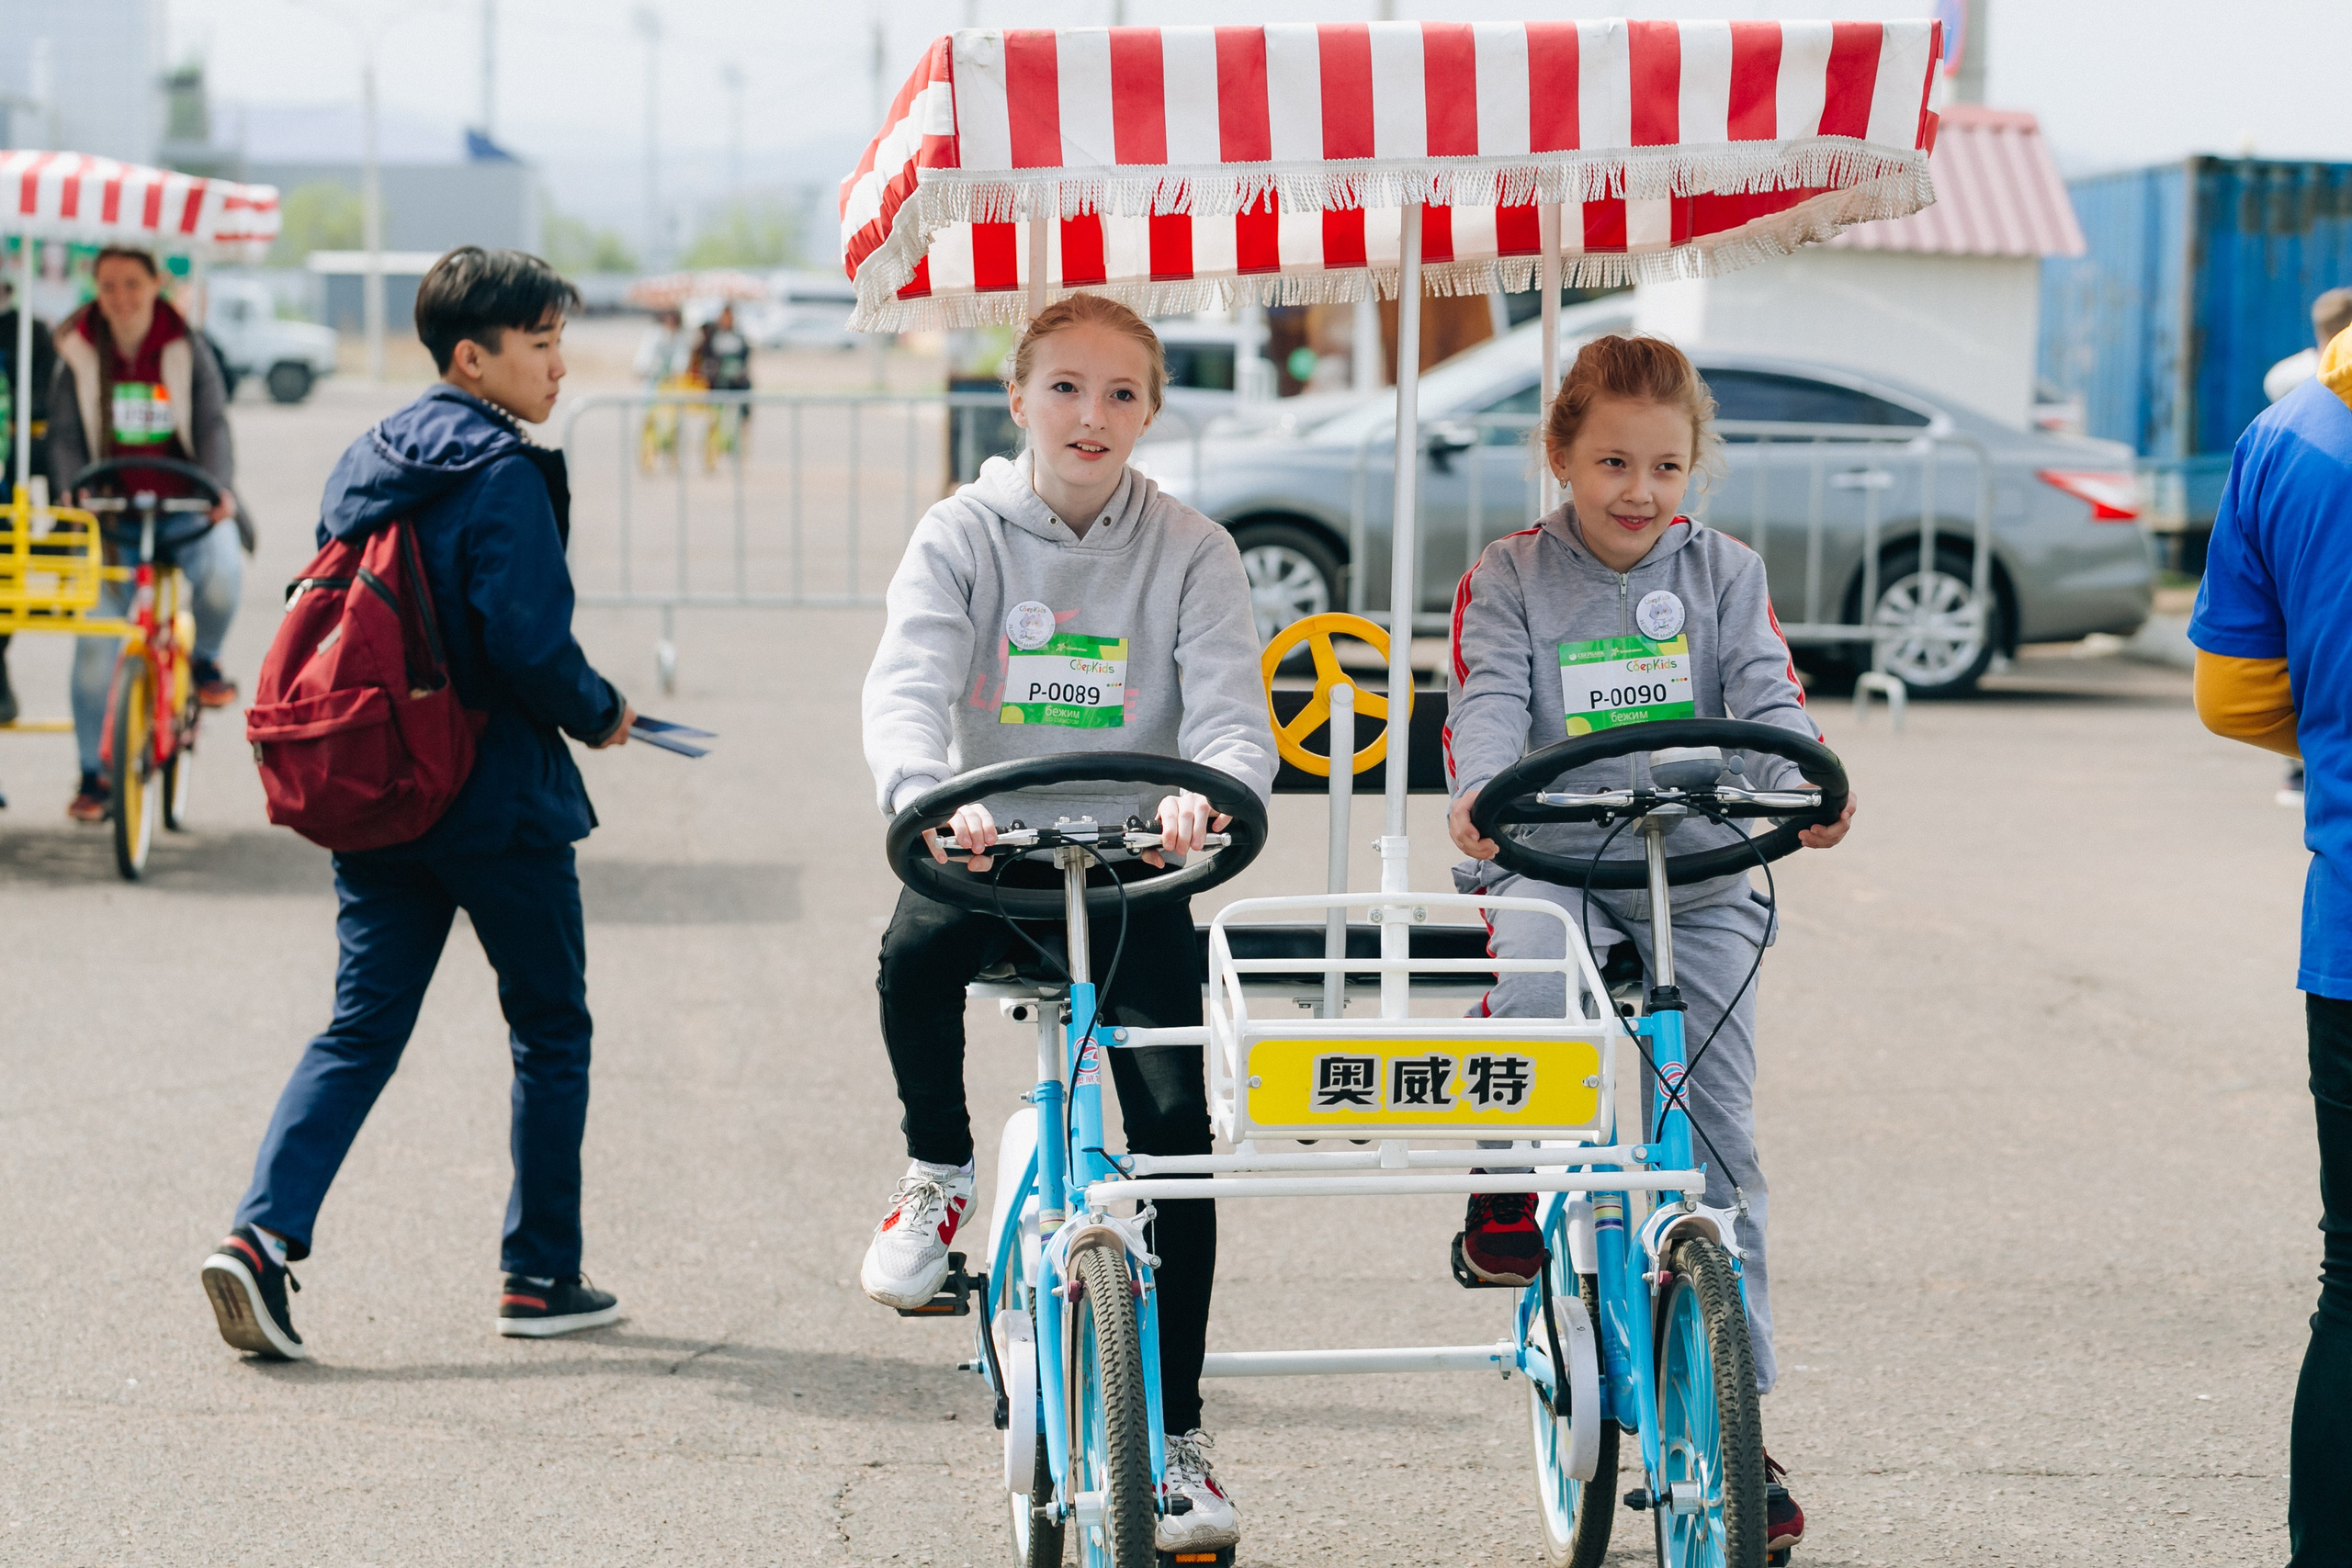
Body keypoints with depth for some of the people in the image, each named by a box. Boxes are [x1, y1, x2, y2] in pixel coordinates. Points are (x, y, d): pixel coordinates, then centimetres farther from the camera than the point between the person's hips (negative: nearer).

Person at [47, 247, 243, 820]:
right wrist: (73, 490, -20)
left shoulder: (186, 354, 0)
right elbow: (65, 436, 0)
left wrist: (219, 488, -26)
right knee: (94, 642, -8)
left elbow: (213, 427, -8)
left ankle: (204, 656, 3)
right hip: (115, 519, 1)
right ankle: (92, 774, 6)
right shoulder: (80, 359, 2)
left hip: (186, 512, -1)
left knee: (221, 578, -32)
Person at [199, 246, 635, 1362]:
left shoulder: (364, 464, 9)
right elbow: (530, 643, -22)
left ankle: (262, 1233, -10)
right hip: (498, 803, -6)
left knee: (360, 1029, 7)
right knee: (550, 1030, 9)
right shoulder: (504, 475, -15)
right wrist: (600, 716, -4)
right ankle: (542, 1277, 15)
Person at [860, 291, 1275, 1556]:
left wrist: (1207, 797, -36)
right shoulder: (964, 535, -3)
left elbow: (1231, 714, -11)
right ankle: (940, 1172, -3)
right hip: (989, 850, 0)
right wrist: (928, 795, -40)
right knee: (917, 949, -35)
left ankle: (1176, 1439, -3)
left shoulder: (1189, 551, -2)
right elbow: (908, 684, -18)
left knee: (1174, 1122, -12)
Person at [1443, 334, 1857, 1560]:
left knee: (1719, 1147, 0)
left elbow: (1770, 700, -7)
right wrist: (1477, 795, -34)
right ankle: (1505, 1183, -15)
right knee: (1534, 957, -38)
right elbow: (1488, 699, -12)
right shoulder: (1509, 578, 3)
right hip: (1553, 861, -1)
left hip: (1698, 874, 1)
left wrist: (1803, 792, -28)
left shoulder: (1725, 573, 6)